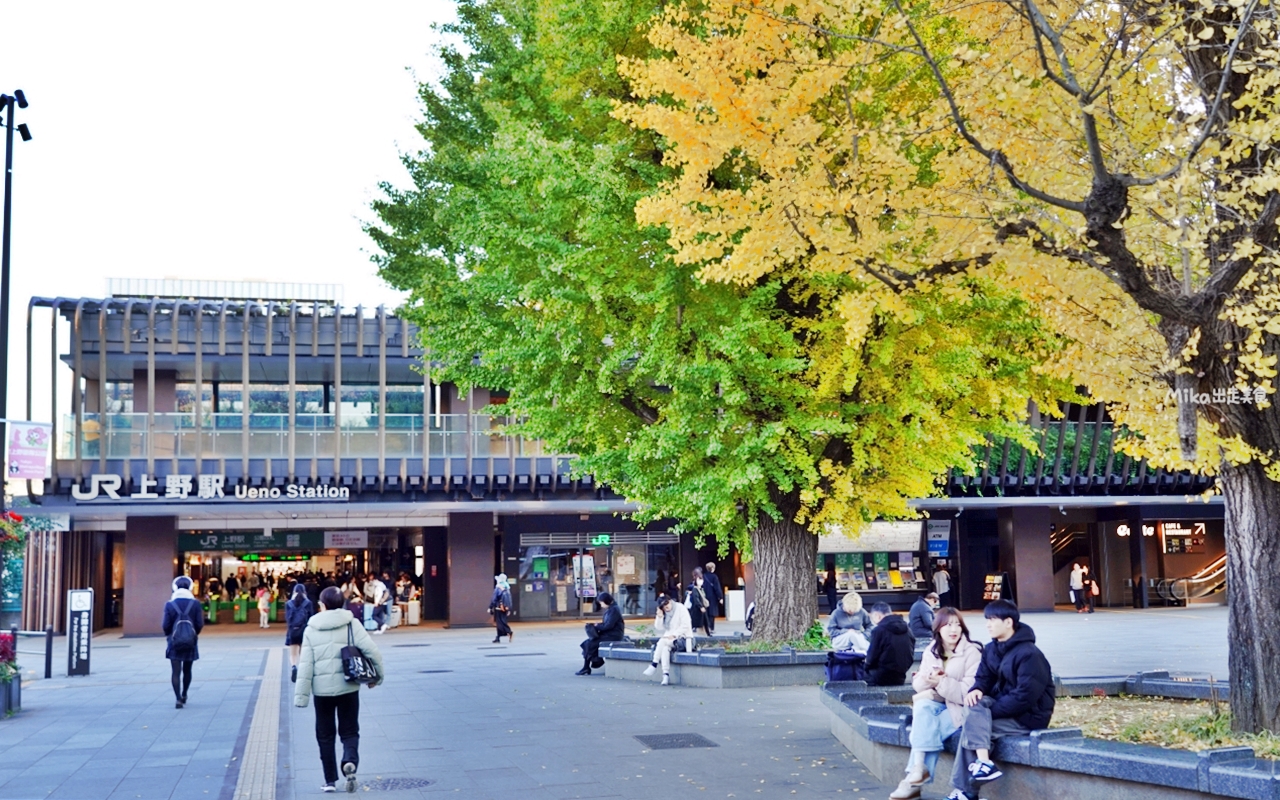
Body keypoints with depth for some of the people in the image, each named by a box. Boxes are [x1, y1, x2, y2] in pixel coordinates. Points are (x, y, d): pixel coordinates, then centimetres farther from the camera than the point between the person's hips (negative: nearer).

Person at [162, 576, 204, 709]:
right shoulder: (196, 604, -4)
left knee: (175, 671, -1)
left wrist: (169, 635, 14)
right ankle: (184, 695, 29)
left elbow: (166, 625, -7)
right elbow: (200, 624, -6)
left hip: (174, 642, -2)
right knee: (187, 670, 17)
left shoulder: (170, 604, -5)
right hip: (191, 641, 2)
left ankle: (178, 699, -10)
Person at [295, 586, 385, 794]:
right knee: (349, 731, 10)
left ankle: (330, 780, 14)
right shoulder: (351, 625, -2)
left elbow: (305, 665, -3)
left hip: (322, 689, 0)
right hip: (348, 687, 0)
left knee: (325, 735, 14)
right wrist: (378, 675, 6)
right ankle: (350, 761, -18)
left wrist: (301, 695, 0)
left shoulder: (311, 630, 0)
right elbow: (371, 650, -9)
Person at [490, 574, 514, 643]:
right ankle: (498, 638, 16)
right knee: (500, 623, 13)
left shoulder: (498, 588, -11)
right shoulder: (507, 589, 10)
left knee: (500, 622, -7)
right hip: (505, 608, 7)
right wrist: (509, 609, 19)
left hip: (498, 608, -7)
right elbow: (509, 599, 14)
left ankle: (509, 632, -24)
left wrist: (490, 607, -7)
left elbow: (493, 599, -13)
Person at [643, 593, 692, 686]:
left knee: (663, 641, -30)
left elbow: (685, 625, -13)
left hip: (683, 637, -5)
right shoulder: (663, 612, 11)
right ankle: (666, 675, -32)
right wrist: (660, 616, -8)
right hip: (669, 639, 5)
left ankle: (654, 665, -20)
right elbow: (659, 628, 7)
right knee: (665, 648, -29)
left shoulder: (680, 608, -6)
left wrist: (674, 635, -21)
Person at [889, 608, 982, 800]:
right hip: (938, 705, 5)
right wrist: (929, 679, -16)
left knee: (925, 726, -27)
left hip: (962, 709, -5)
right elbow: (917, 683, 6)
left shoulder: (971, 652, -11)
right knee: (921, 706, -28)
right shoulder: (931, 651, 7)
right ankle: (918, 770, -31)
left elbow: (969, 692, -18)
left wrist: (942, 682, -25)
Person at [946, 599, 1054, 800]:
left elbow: (1024, 697, -25)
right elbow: (984, 678, 8)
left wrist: (988, 711, -22)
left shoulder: (1029, 654, -21)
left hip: (1029, 716, -8)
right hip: (1004, 707, 8)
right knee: (974, 705, -19)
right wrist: (976, 690, -18)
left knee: (972, 727, -21)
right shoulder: (991, 649, 5)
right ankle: (977, 771, -23)